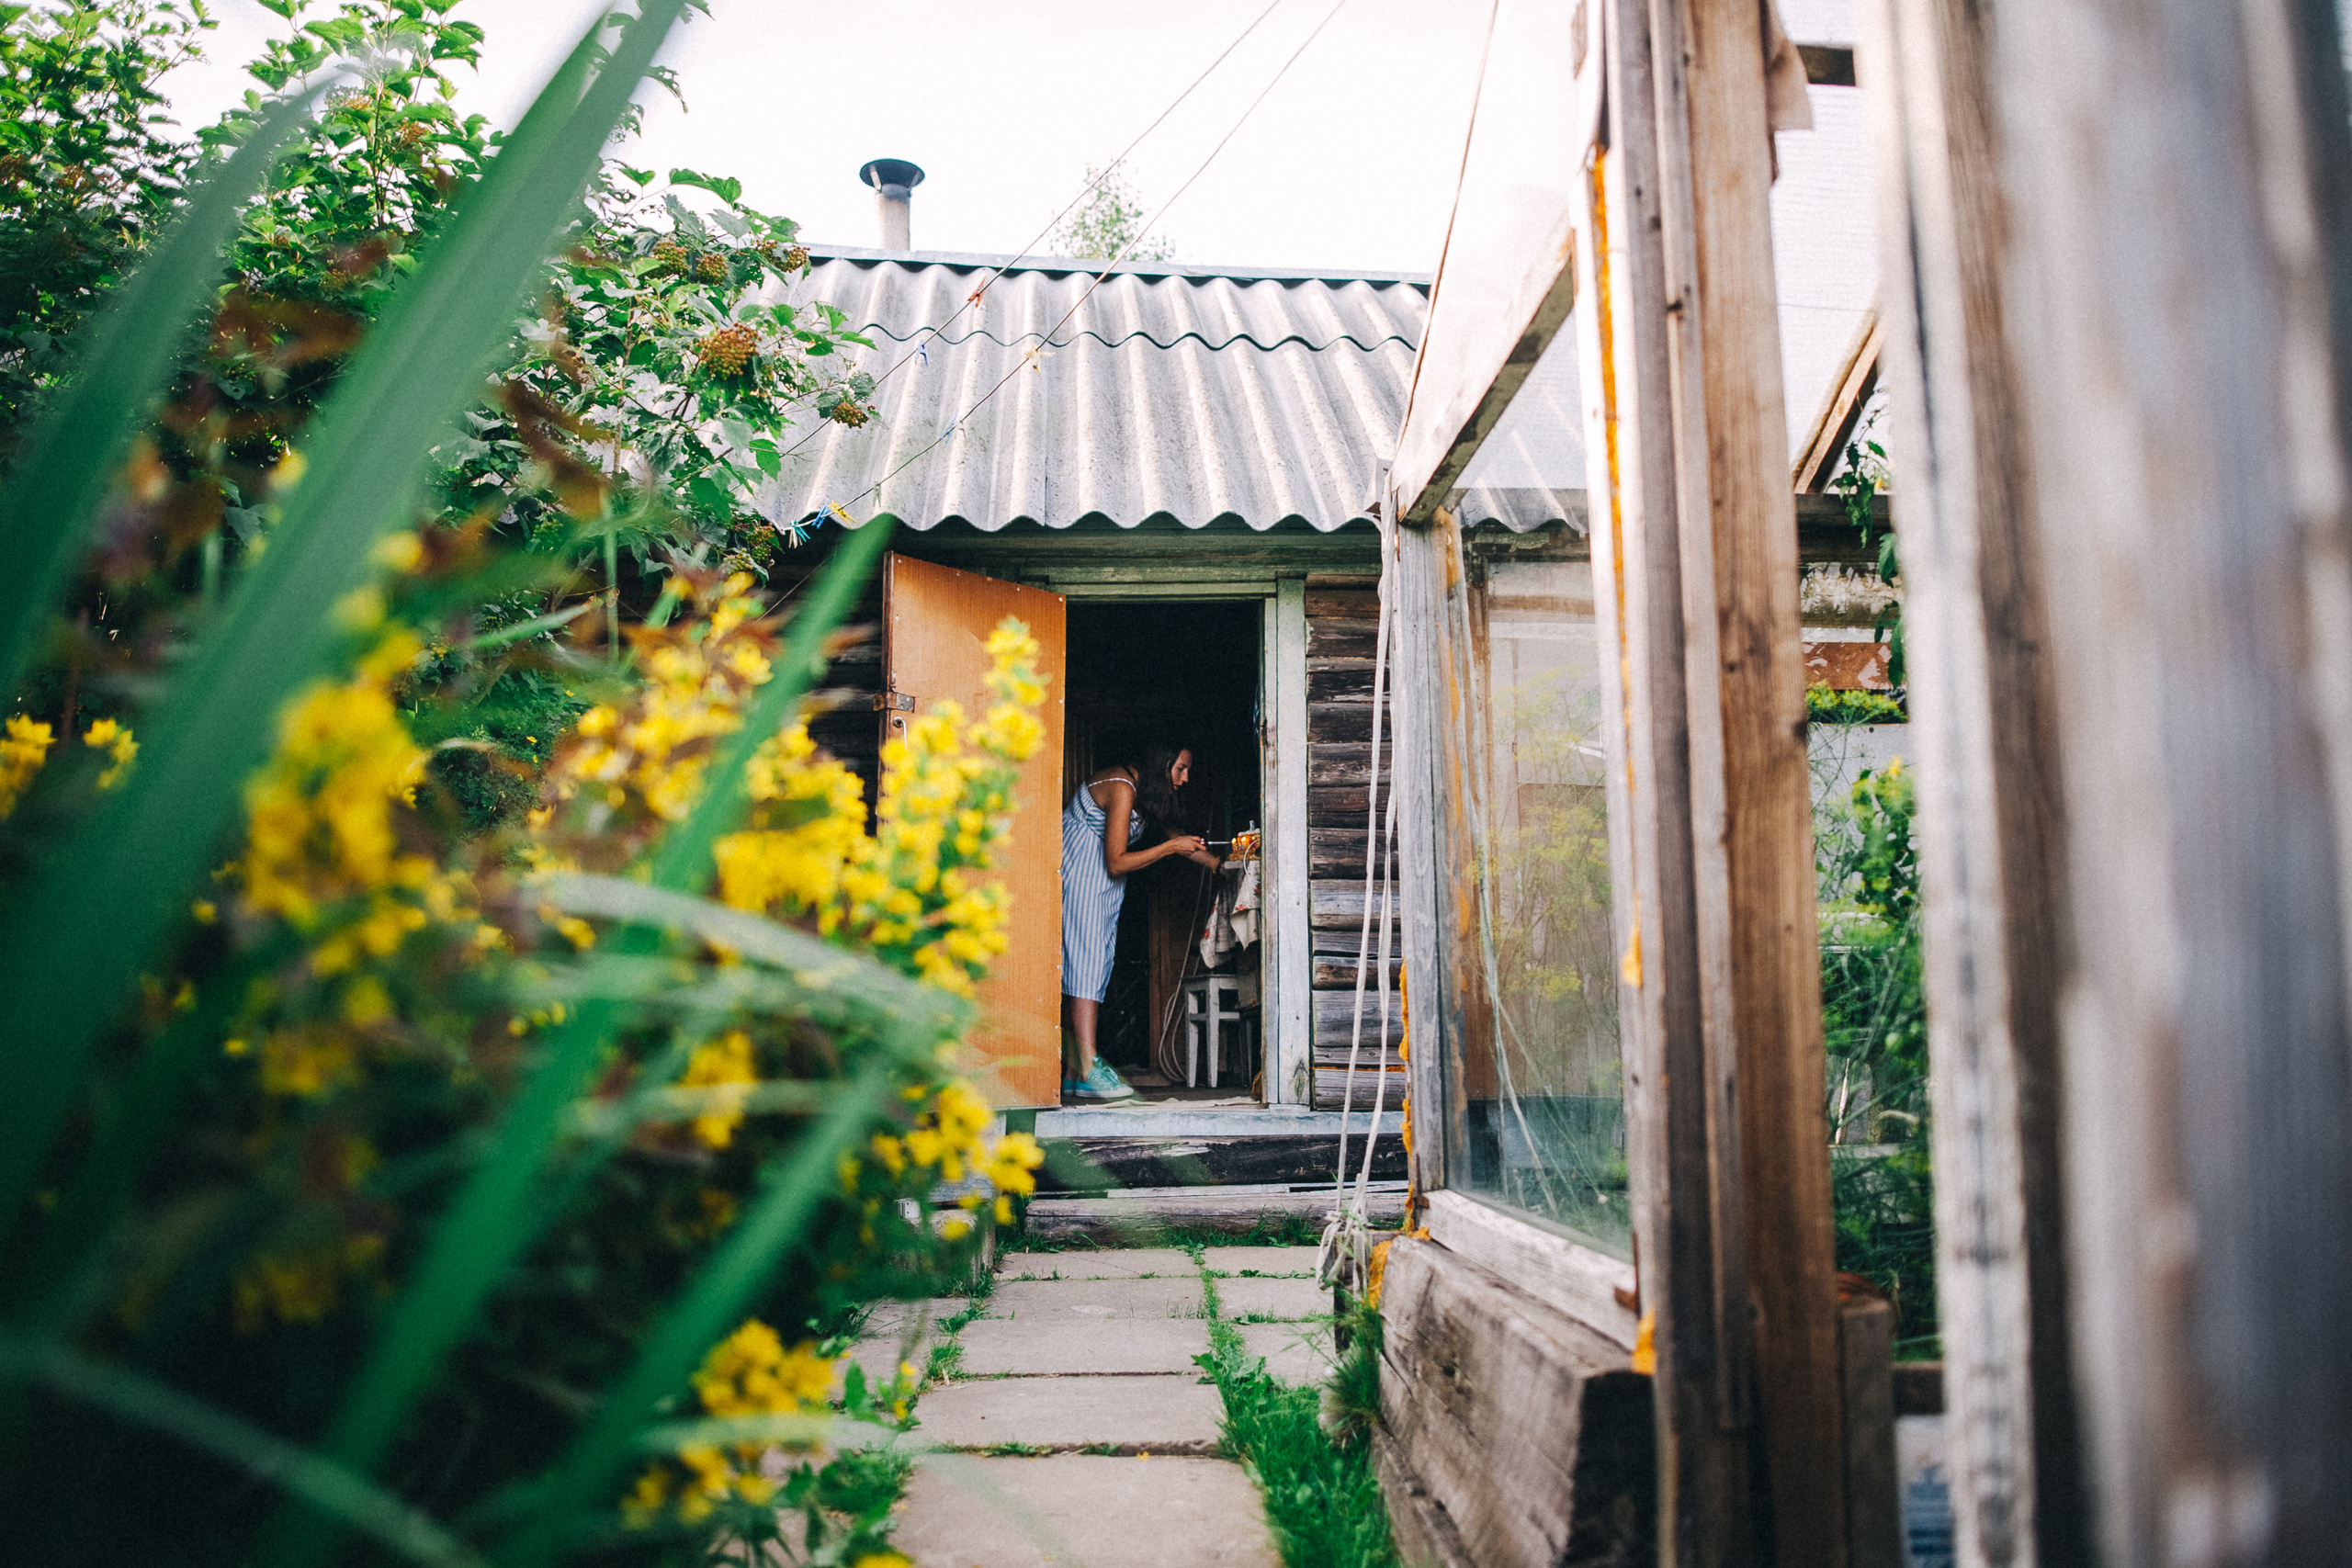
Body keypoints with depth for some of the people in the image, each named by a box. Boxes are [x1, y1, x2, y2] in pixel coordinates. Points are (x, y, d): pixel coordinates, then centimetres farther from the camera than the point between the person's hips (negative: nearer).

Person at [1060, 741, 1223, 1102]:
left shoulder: (1145, 786, 8)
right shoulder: (1122, 789, -21)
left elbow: (1169, 832, 20)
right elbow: (1116, 862, -22)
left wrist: (1219, 863, 15)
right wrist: (1172, 847, -16)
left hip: (1101, 883, 10)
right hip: (1079, 876, -10)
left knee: (1094, 965, 3)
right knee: (1085, 963, -17)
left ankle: (1070, 1073, 1)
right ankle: (1088, 1072, -24)